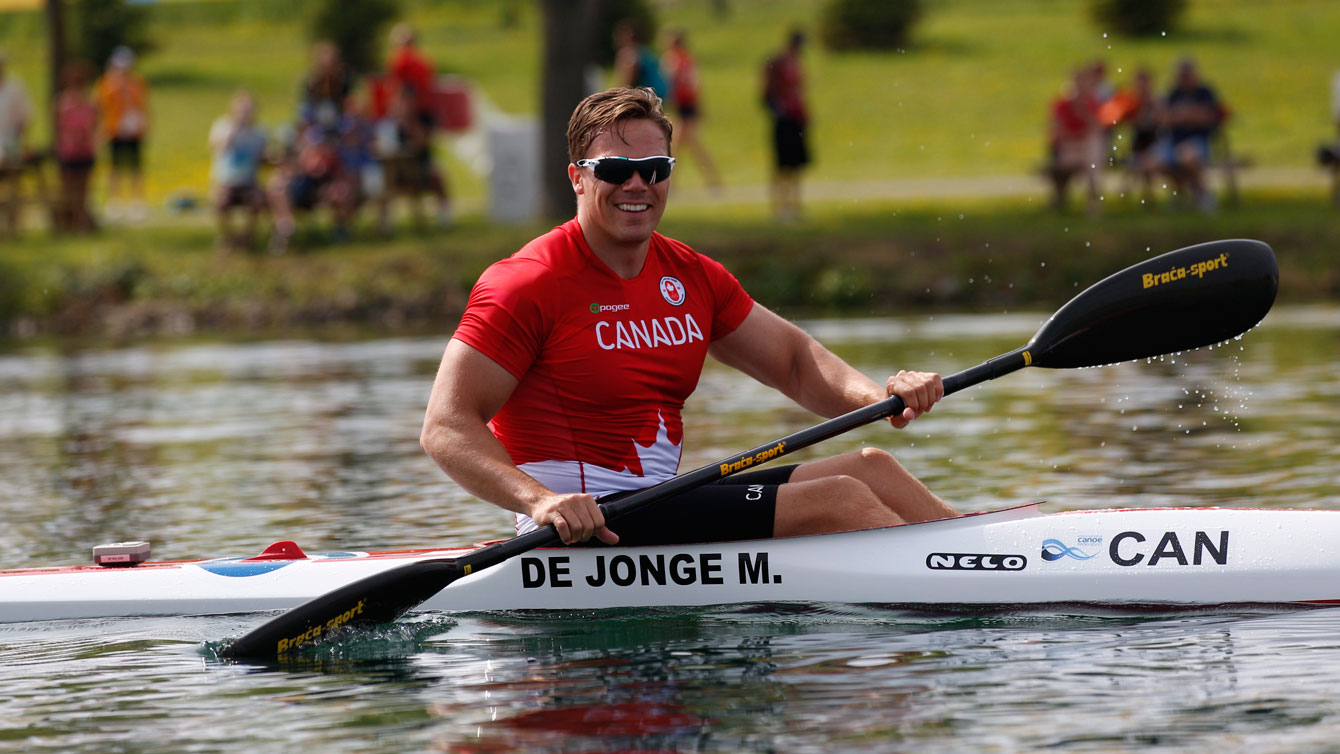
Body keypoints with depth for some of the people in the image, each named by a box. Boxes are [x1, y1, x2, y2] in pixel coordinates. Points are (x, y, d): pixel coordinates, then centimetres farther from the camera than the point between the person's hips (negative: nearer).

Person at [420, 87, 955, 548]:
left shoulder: (691, 278, 12)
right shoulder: (527, 284, -13)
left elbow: (794, 360, 19)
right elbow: (446, 427, -19)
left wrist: (879, 396, -4)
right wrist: (539, 501, -37)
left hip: (668, 503, 9)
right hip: (588, 523, -9)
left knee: (869, 468, 3)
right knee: (841, 502, -16)